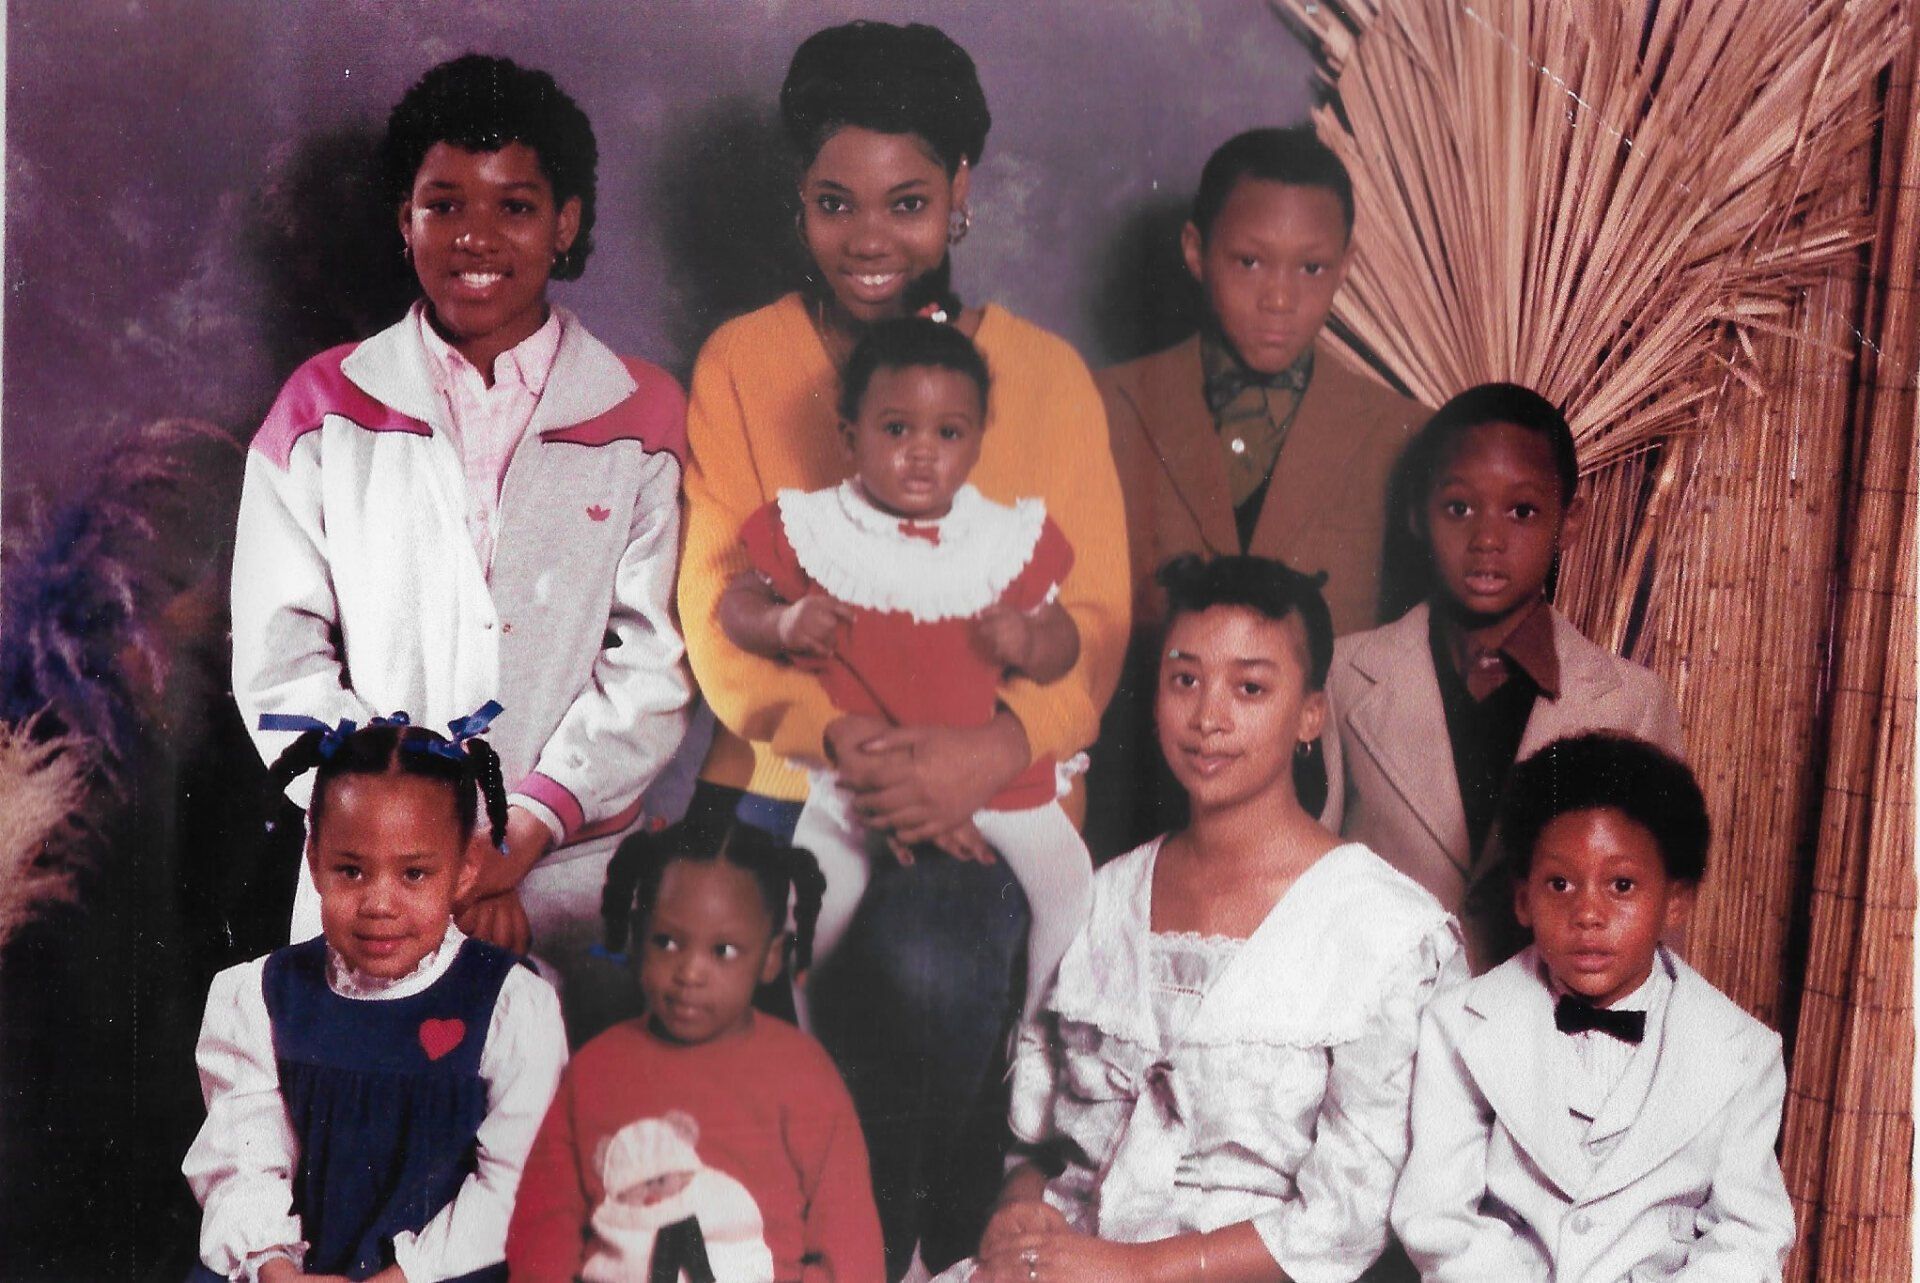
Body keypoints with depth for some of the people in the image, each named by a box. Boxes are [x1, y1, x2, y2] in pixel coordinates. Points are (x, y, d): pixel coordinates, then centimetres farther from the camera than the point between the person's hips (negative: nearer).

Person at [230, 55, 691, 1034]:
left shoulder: (643, 420, 4)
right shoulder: (324, 411, 6)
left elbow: (654, 662, -2)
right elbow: (279, 660, 1)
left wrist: (529, 826, -14)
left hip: (569, 869, 0)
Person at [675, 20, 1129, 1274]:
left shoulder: (1046, 373, 7)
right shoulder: (743, 361, 8)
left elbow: (1094, 618, 2)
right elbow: (719, 609, 1)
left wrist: (994, 749, -17)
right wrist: (843, 738, -15)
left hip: (988, 791, 0)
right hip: (787, 773, 1)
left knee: (932, 964, -20)